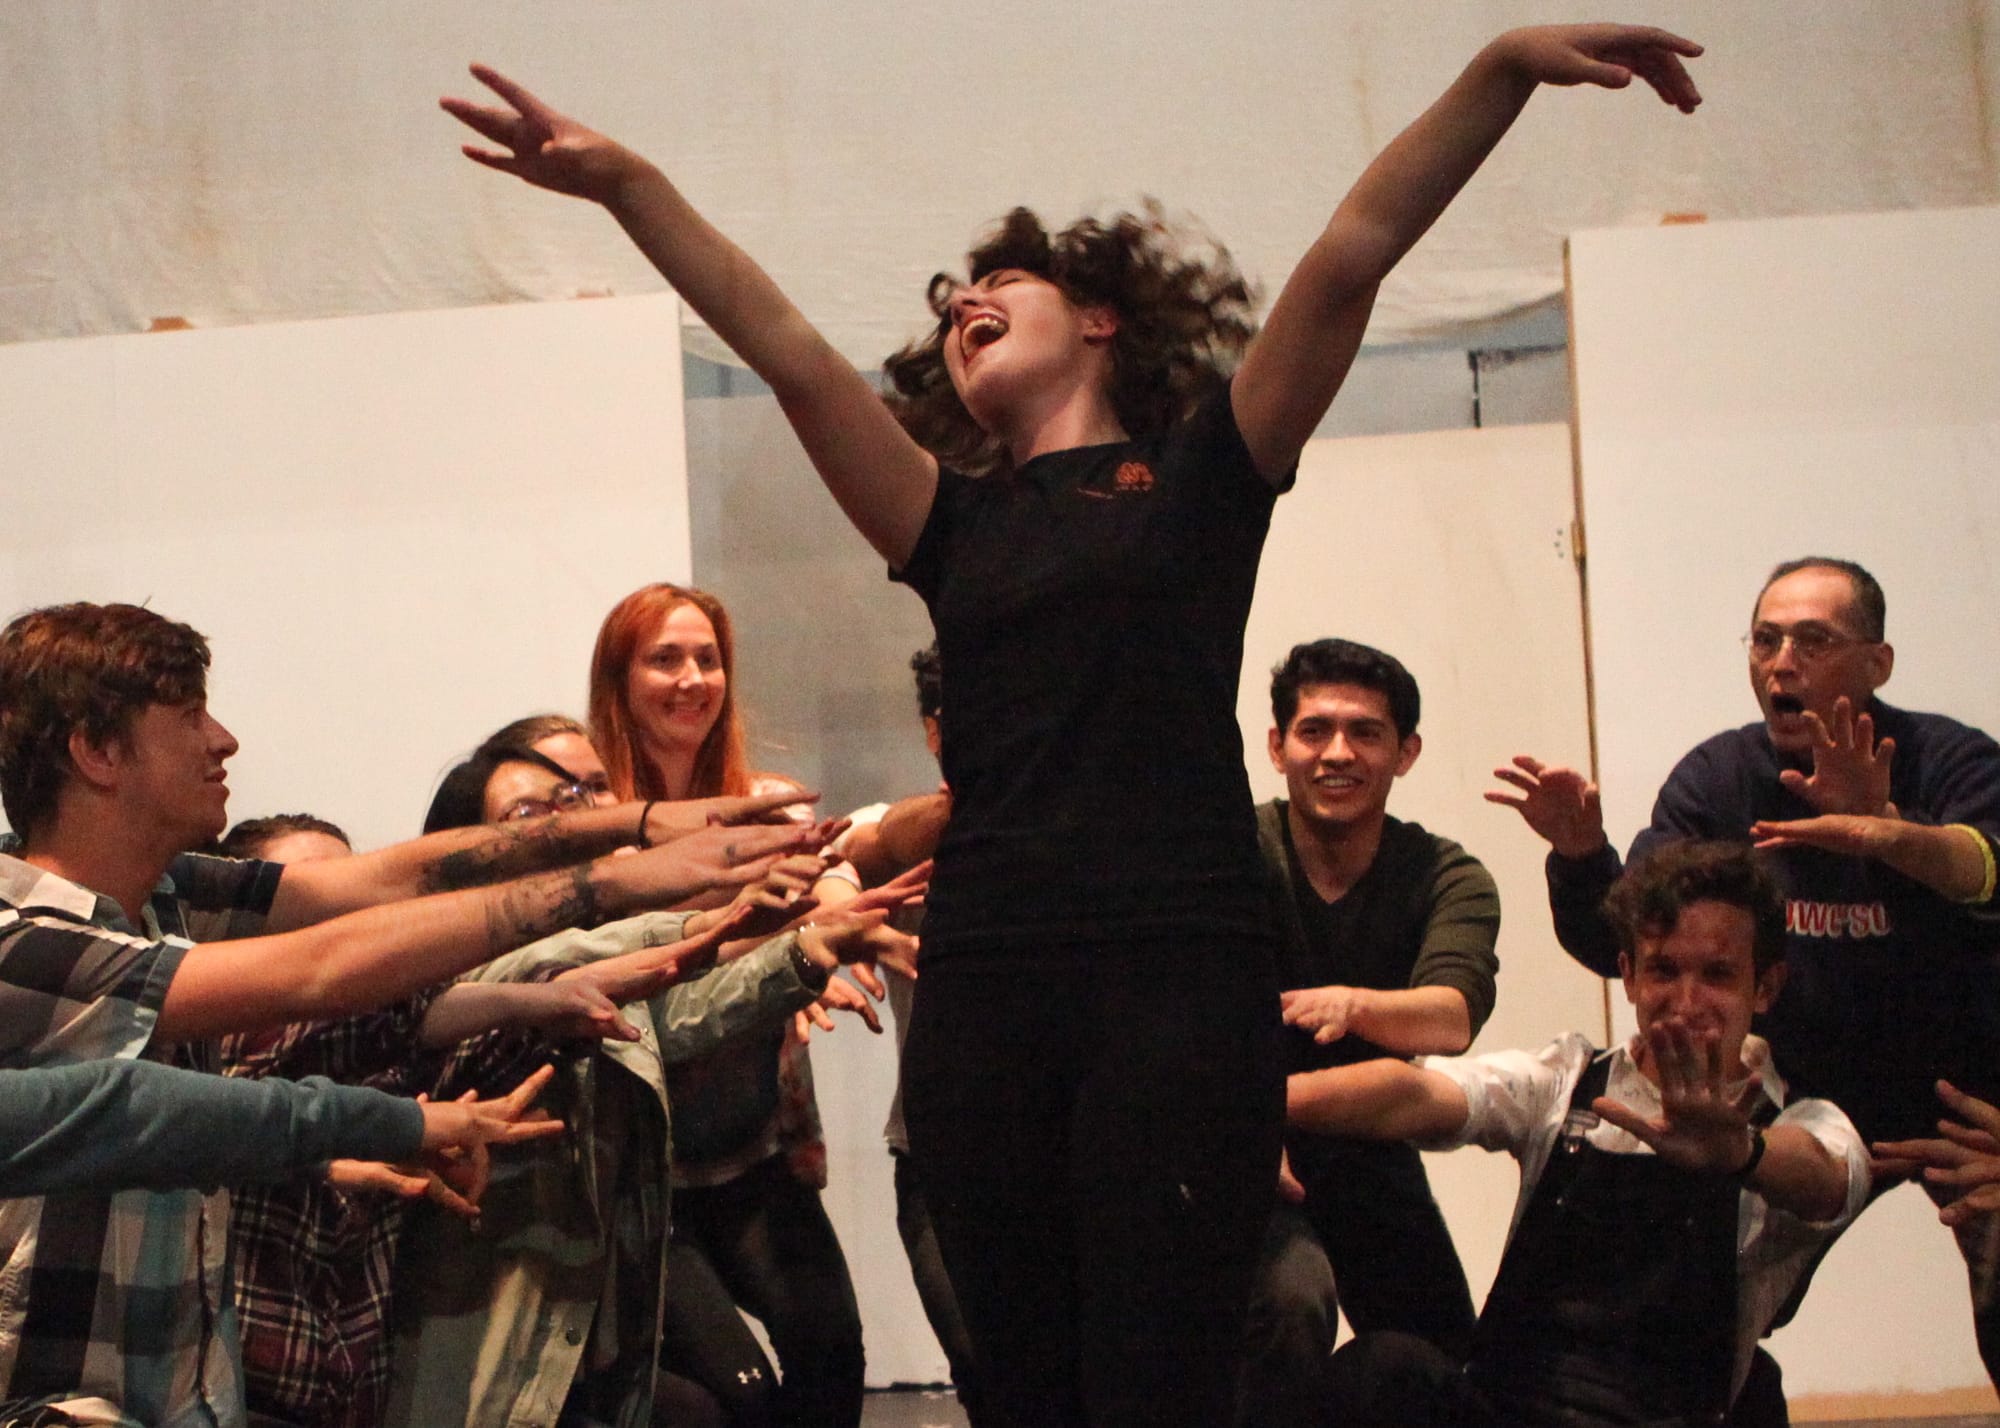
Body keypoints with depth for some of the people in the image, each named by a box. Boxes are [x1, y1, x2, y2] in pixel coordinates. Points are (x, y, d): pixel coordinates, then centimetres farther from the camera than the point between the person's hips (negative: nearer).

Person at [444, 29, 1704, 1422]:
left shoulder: (1201, 471, 11)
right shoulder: (954, 523, 17)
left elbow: (1352, 257, 1)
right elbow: (788, 351, 8)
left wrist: (1504, 70, -7)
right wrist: (626, 183, -1)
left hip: (1181, 980, -3)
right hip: (984, 993, 4)